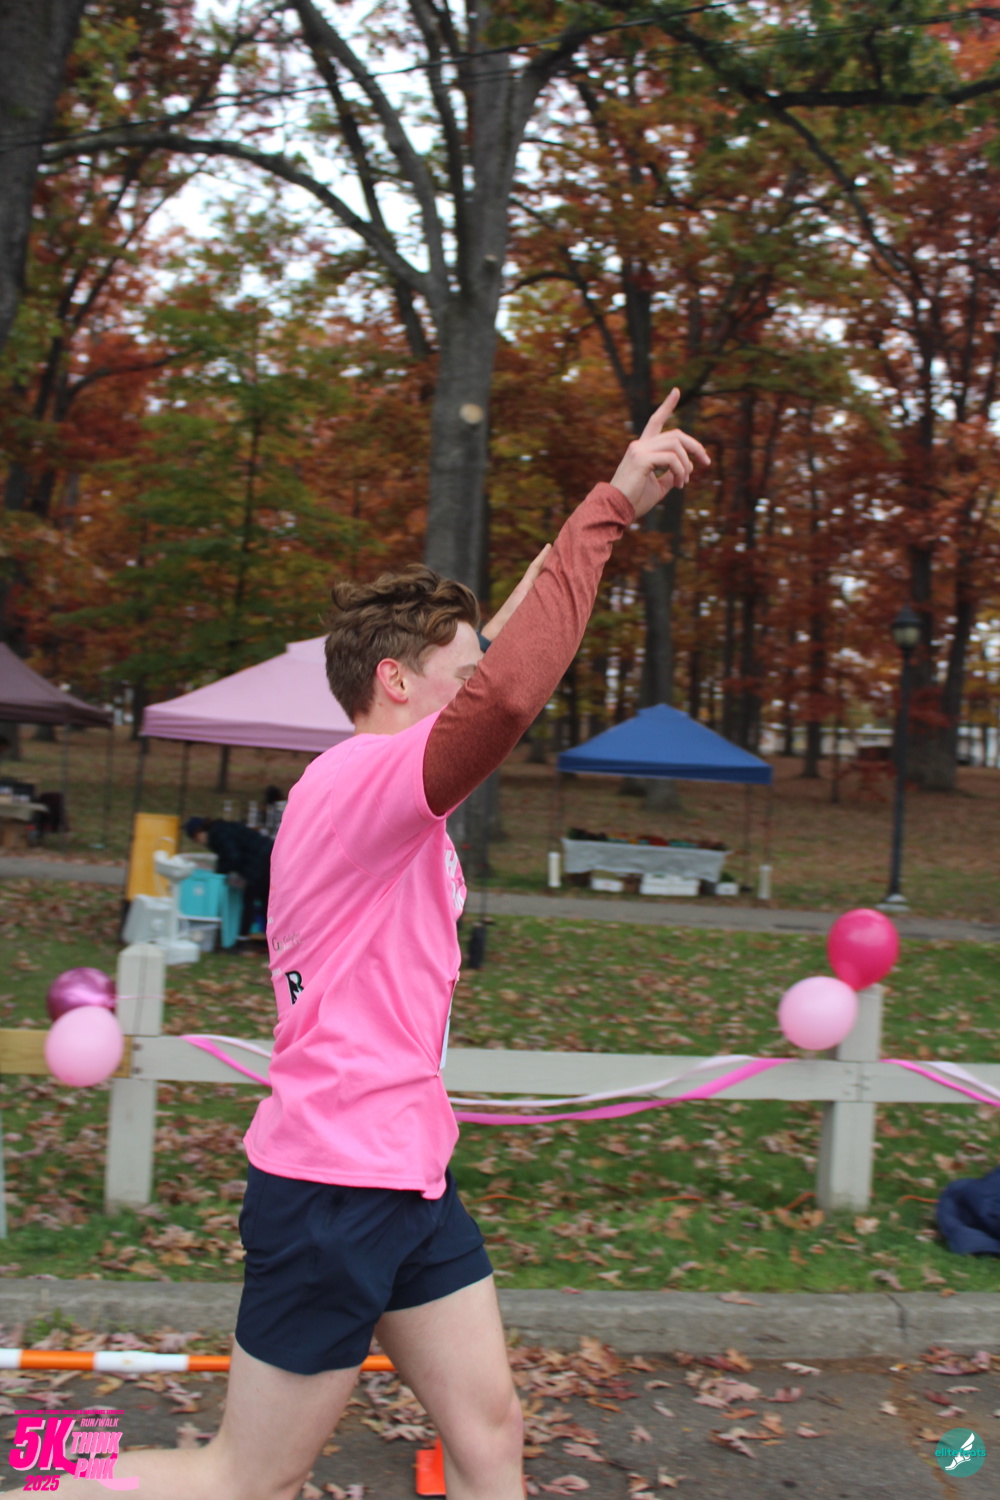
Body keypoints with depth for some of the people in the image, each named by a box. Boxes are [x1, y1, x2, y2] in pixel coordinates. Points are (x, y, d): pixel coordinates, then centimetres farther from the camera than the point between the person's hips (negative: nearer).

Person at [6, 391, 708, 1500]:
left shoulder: (378, 786, 10)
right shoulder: (360, 780, -20)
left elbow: (494, 655, 23)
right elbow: (507, 693, -39)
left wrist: (603, 512, 17)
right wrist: (607, 507, -32)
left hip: (407, 1176, 10)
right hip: (335, 1185, -10)